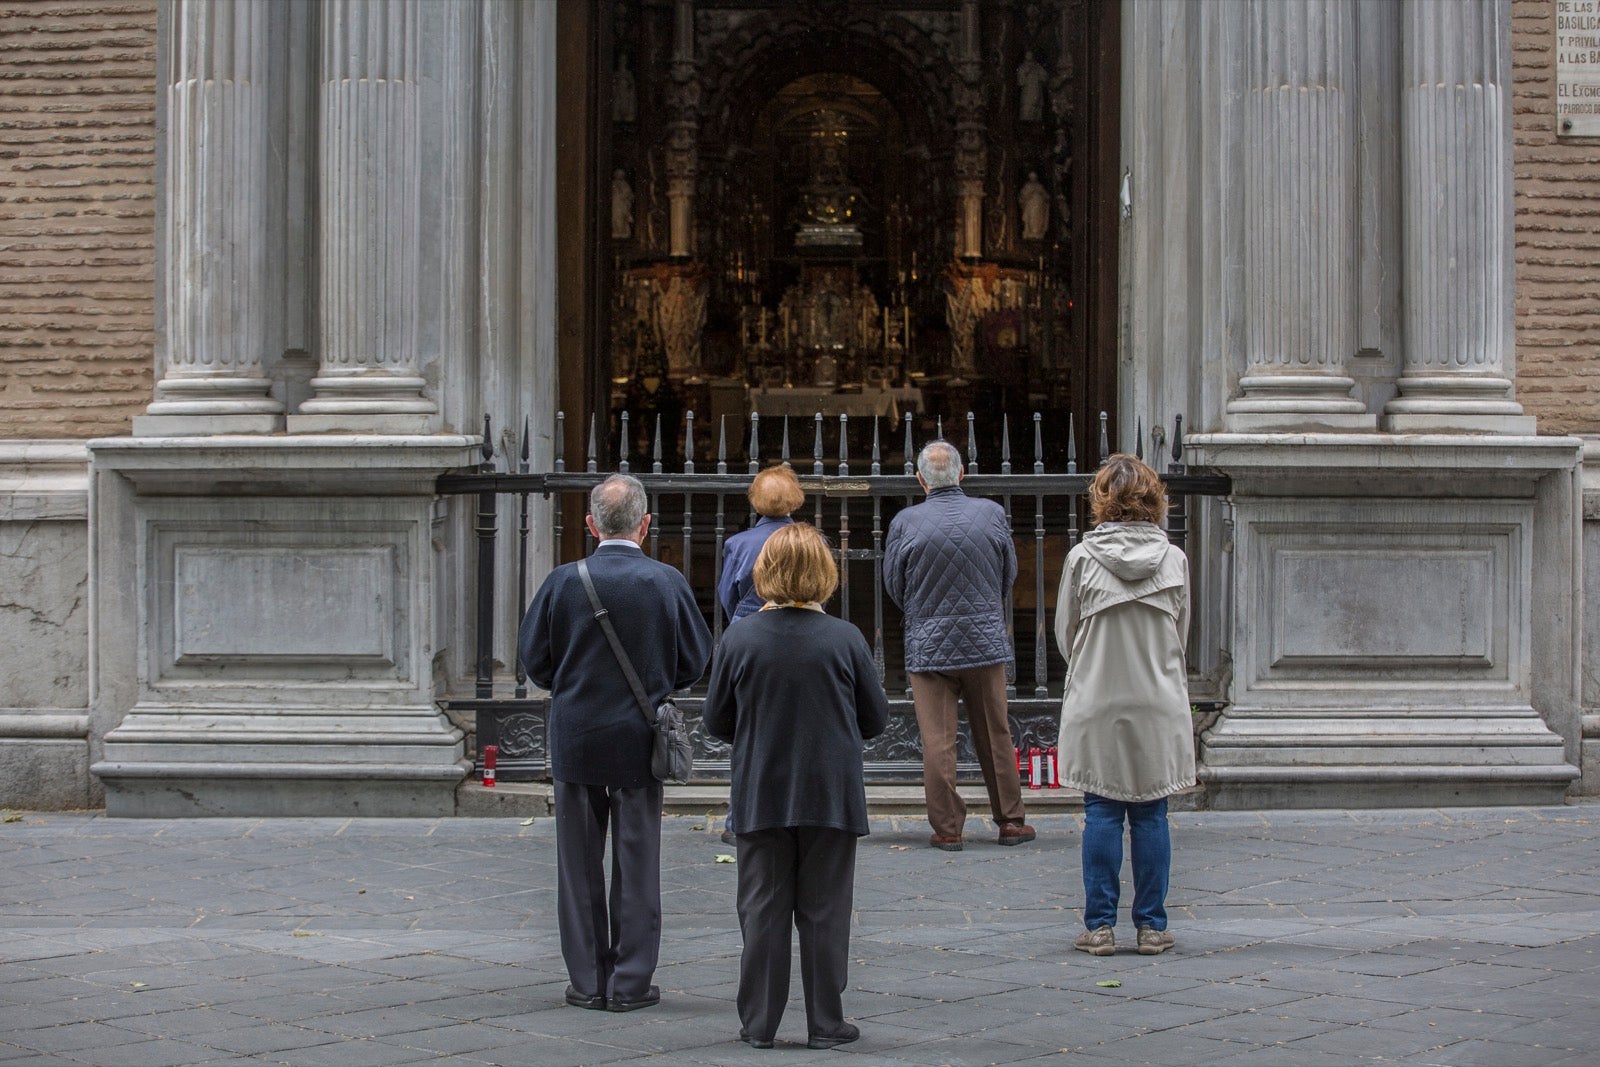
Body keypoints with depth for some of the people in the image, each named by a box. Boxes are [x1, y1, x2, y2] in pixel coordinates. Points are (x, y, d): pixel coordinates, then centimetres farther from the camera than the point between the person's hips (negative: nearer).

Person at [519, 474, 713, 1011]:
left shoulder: (563, 582, -8)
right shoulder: (667, 583, -7)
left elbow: (533, 657, -2)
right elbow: (695, 659, 1)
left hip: (576, 739, 0)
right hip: (640, 741, 0)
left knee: (579, 865, 9)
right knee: (637, 862, 7)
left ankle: (587, 981, 13)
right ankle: (631, 982, 9)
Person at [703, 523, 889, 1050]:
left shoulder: (739, 639, -8)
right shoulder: (846, 640, -9)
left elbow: (715, 720, 1)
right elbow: (876, 719, 1)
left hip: (760, 797, 1)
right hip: (831, 797, -1)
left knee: (763, 910, 9)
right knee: (824, 912, 7)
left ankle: (759, 1022, 12)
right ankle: (825, 1023, 11)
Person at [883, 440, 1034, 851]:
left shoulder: (905, 523, -9)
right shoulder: (991, 513, -5)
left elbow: (894, 586, 3)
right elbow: (1009, 575, 8)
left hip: (927, 644, -1)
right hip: (986, 641, 2)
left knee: (937, 741, 4)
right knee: (996, 736, 12)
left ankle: (947, 828, 7)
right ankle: (1011, 821, 19)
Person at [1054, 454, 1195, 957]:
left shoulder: (1083, 557, -7)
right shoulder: (1174, 558, -3)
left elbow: (1064, 634, 3)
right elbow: (1181, 633, 9)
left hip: (1096, 704, -1)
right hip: (1160, 707, 1)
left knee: (1101, 815, 4)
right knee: (1151, 816, 6)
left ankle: (1100, 926, 5)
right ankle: (1152, 926, 10)